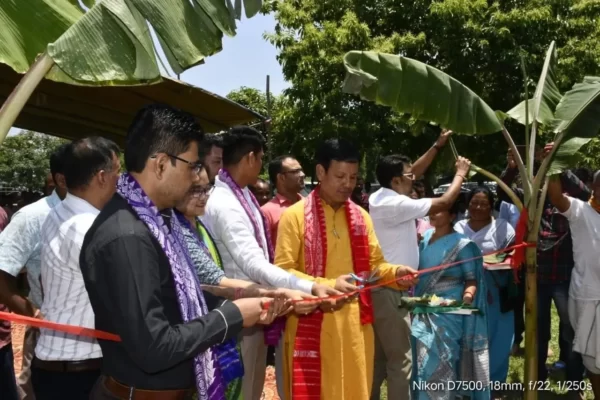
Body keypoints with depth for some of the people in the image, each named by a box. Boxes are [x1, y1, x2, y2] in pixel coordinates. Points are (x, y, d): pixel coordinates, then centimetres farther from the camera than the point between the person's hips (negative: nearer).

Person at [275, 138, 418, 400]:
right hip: (312, 325, -4)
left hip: (354, 322, 5)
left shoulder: (361, 216, 10)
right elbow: (282, 271, -12)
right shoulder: (294, 216, -7)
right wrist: (327, 286, -23)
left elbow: (374, 264, 13)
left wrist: (395, 273, -7)